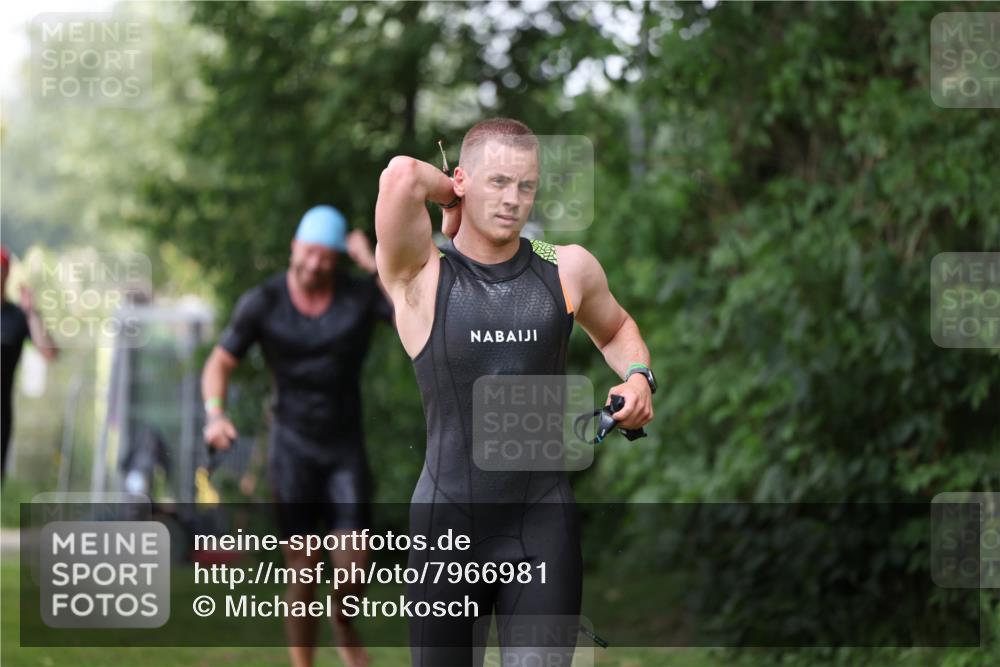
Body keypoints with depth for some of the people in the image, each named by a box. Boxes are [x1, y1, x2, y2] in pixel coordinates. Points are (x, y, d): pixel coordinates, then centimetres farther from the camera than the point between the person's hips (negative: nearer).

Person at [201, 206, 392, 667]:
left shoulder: (360, 296, -7)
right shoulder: (262, 303, -6)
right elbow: (220, 362, 1)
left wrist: (375, 263, -22)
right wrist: (215, 414, -18)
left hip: (346, 446, 1)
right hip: (293, 446, -1)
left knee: (353, 567, -5)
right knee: (304, 573, -4)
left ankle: (344, 626, 29)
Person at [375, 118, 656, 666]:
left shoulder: (568, 269, 5)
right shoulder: (421, 278, -6)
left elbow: (615, 329, 26)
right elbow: (401, 174, -24)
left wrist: (637, 377, 5)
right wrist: (454, 202, -3)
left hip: (544, 522, 1)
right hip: (449, 520, -1)